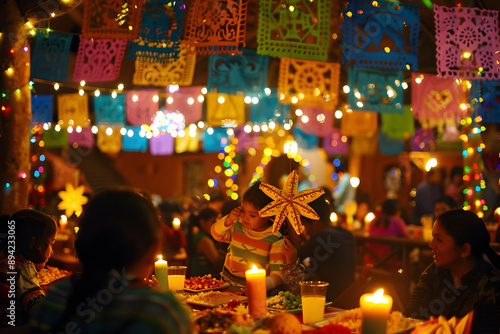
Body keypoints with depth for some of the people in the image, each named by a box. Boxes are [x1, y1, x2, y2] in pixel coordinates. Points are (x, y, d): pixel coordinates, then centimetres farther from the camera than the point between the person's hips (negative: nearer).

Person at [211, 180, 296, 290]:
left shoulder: (275, 240, -10)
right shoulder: (238, 225, 5)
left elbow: (278, 273, -14)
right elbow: (216, 234, 20)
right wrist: (229, 220, 0)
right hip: (227, 283, 5)